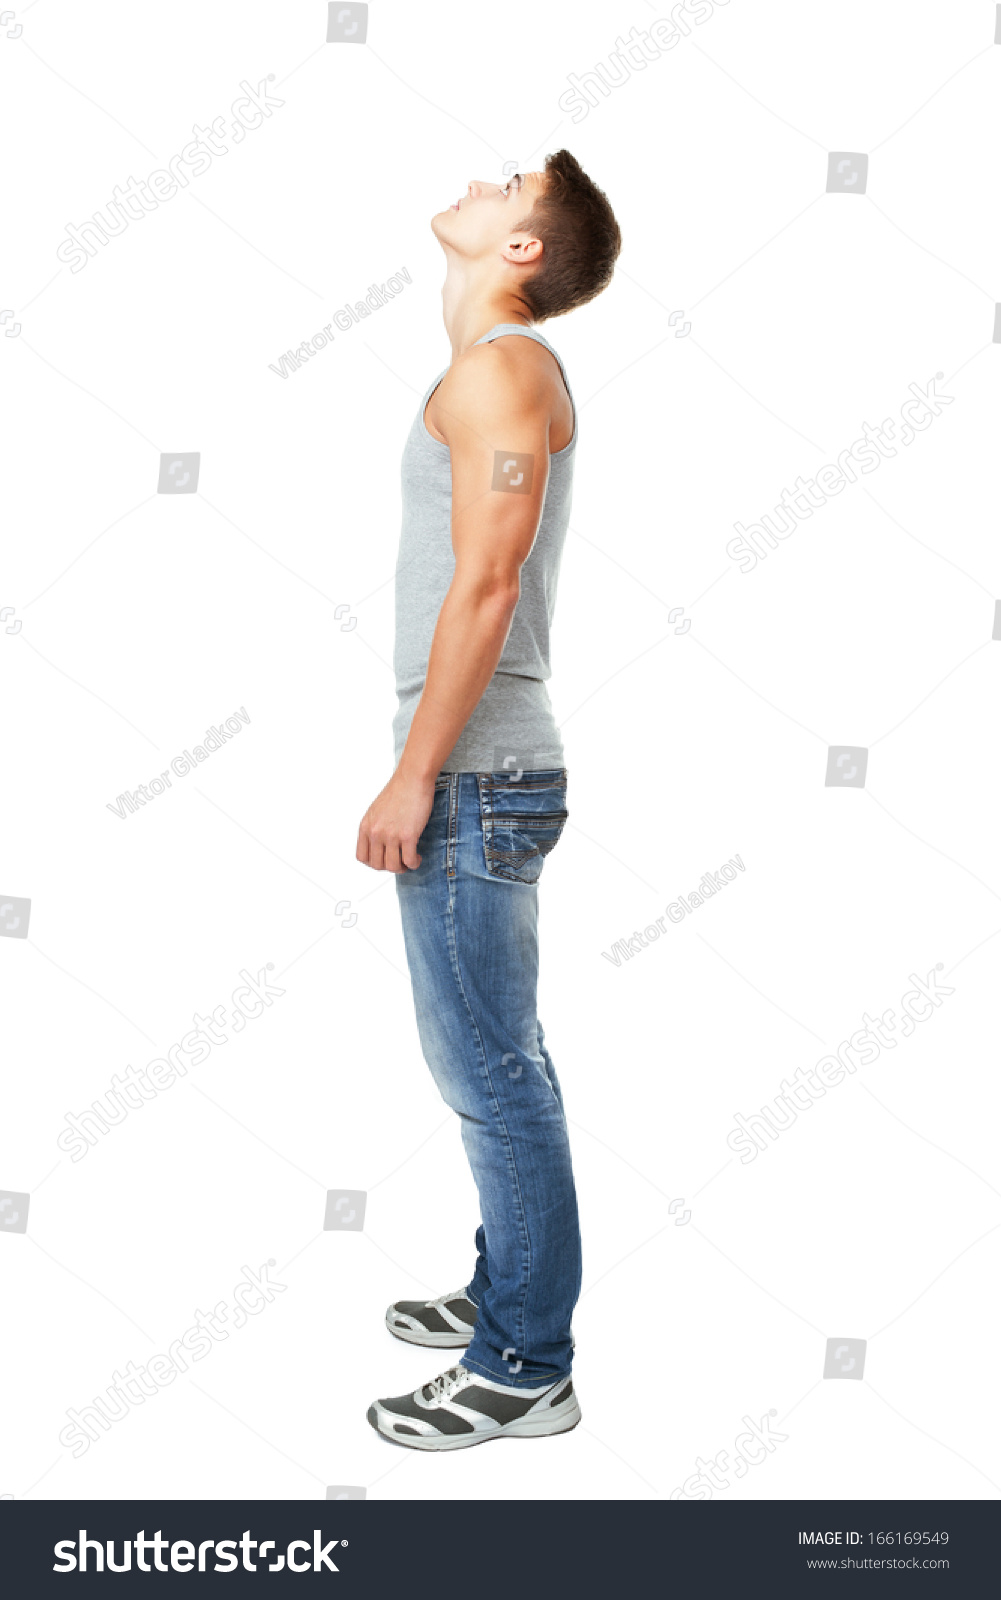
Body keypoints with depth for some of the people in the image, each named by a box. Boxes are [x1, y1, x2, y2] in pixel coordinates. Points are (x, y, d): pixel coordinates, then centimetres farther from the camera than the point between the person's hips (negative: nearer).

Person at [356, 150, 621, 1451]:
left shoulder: (496, 369, -13)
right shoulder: (511, 370, 18)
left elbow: (484, 586, -20)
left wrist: (413, 780, -19)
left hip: (474, 777, -10)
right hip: (490, 770, 10)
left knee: (486, 1068, -4)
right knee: (499, 1061, 18)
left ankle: (524, 1370, 6)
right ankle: (511, 1291, 31)